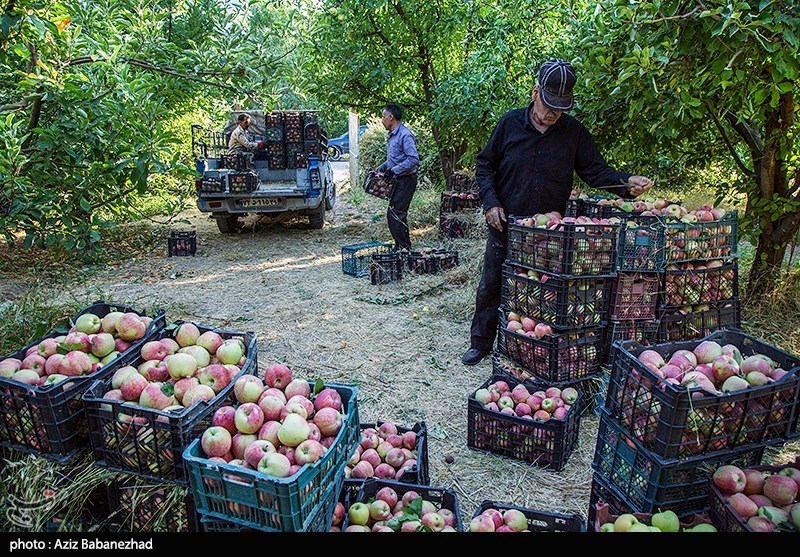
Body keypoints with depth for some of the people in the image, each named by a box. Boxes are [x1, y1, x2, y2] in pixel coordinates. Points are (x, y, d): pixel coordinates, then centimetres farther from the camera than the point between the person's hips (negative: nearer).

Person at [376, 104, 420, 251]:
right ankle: (404, 247, 21)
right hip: (398, 181, 10)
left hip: (406, 181, -10)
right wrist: (382, 167, 10)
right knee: (398, 215, 13)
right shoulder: (392, 135, 16)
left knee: (395, 215, -12)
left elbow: (414, 159, -24)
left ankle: (403, 247, -5)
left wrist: (394, 170, -23)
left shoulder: (405, 135, -16)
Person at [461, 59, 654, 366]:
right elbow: (484, 165, 5)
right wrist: (491, 202, -7)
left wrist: (627, 182, -18)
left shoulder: (575, 132, 1)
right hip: (505, 226, 0)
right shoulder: (511, 122, 0)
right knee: (491, 286, 7)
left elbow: (595, 170, 1)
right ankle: (480, 344, 23)